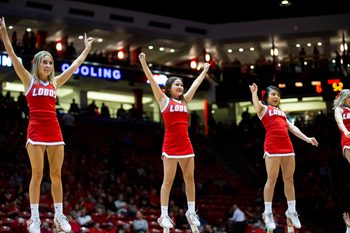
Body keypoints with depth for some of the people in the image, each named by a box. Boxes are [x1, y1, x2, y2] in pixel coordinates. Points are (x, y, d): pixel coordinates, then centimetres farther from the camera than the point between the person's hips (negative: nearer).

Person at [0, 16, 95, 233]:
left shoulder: (55, 83, 15)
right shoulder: (29, 80, 5)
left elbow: (75, 66, 24)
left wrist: (87, 48, 29)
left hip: (55, 131, 4)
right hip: (36, 131, -4)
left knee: (56, 175, 4)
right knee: (37, 175, -5)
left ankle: (59, 215, 12)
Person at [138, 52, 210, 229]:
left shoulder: (185, 101, 15)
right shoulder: (164, 100, 2)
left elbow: (195, 84, 27)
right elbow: (151, 80, -4)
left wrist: (205, 70, 36)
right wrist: (143, 62, -10)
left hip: (186, 145, 5)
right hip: (171, 145, -5)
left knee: (190, 178, 6)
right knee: (168, 180, -4)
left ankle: (191, 212, 16)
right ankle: (164, 215, 1)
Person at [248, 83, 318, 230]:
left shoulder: (281, 112, 27)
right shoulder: (263, 108, 10)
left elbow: (292, 127, 23)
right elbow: (256, 104, -13)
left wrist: (306, 138, 16)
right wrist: (254, 92, -21)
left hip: (287, 145, 6)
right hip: (272, 145, -6)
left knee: (289, 179, 6)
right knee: (272, 179, -7)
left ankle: (291, 211, 14)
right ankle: (268, 213, -2)